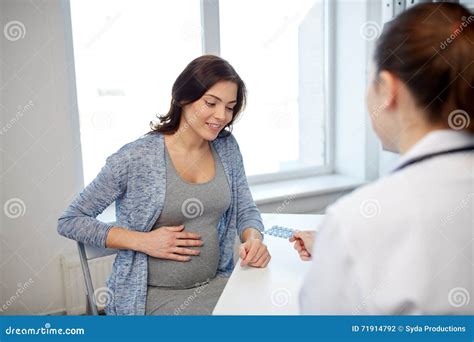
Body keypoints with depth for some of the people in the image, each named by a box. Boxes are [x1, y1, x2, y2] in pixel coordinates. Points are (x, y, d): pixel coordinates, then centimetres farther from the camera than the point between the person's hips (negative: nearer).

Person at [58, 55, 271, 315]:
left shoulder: (226, 147, 0)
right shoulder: (135, 158, -16)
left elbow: (246, 211, 9)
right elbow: (69, 221, -8)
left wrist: (254, 238, -15)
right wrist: (142, 241, -19)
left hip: (214, 283, 6)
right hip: (155, 294, -6)